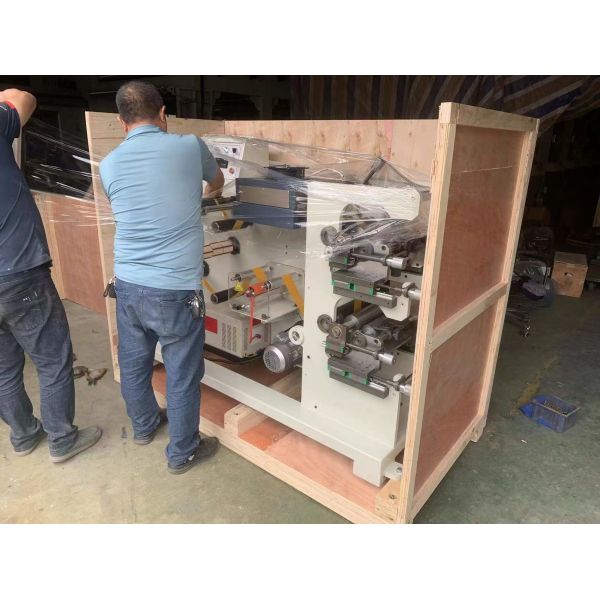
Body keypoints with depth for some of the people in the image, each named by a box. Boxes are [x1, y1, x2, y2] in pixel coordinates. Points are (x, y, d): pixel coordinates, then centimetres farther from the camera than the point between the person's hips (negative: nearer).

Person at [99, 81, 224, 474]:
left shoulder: (109, 165, 3)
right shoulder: (189, 146, -6)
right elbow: (218, 183, 15)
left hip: (128, 285, 5)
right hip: (175, 290, -5)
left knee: (134, 363, 24)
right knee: (183, 376, 12)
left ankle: (144, 426, 49)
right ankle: (182, 453, 31)